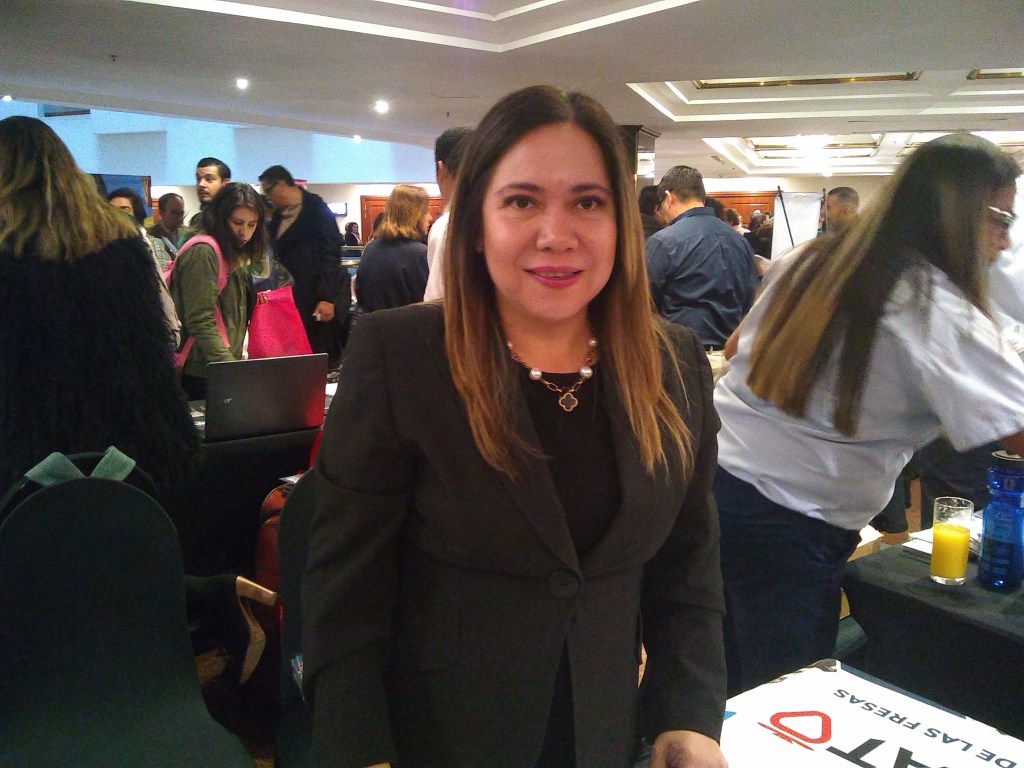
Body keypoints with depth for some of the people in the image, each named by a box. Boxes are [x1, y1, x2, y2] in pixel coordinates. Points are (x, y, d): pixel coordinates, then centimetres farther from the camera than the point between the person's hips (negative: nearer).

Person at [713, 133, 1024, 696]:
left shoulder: (812, 260, 7)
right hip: (787, 526, -7)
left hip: (713, 475, 8)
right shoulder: (939, 313, -14)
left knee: (723, 686, 21)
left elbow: (736, 349, 18)